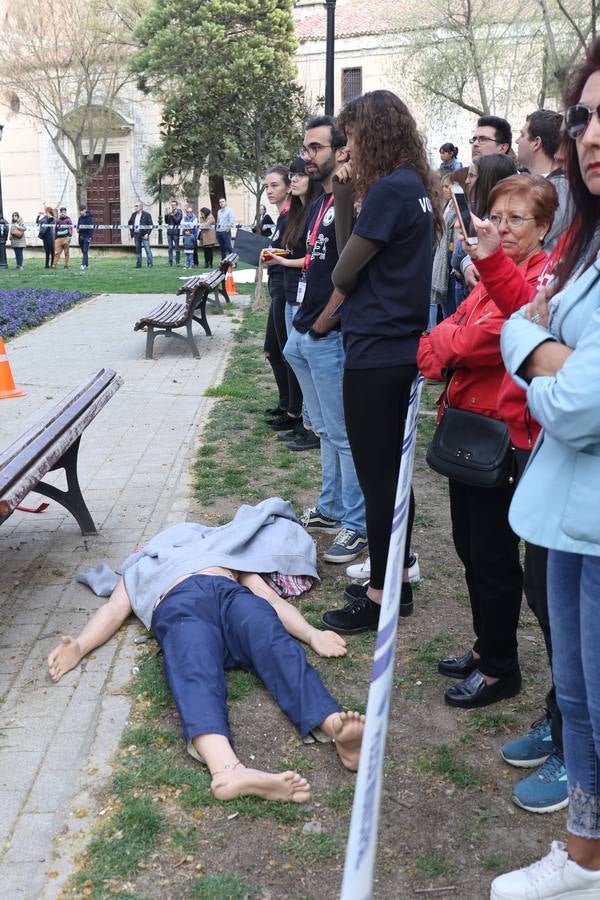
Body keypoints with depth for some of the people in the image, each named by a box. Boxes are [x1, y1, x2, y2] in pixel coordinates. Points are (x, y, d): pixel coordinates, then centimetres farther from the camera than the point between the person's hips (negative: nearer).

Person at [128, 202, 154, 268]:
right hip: (136, 235, 6)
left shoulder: (146, 215, -3)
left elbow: (150, 225, -6)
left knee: (147, 250, -7)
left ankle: (150, 264, -4)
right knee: (137, 250, 9)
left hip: (144, 235, -6)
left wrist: (147, 234, -14)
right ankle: (138, 264, 14)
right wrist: (131, 231, 14)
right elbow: (130, 223, 27)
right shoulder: (133, 215, 14)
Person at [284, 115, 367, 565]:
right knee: (326, 429, 18)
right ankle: (331, 508, 31)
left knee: (344, 433, -3)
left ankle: (358, 524, 7)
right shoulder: (318, 204, 16)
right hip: (305, 336, 10)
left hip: (330, 337, -10)